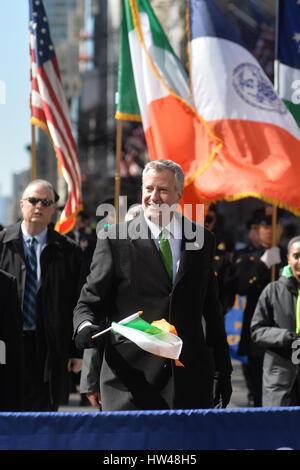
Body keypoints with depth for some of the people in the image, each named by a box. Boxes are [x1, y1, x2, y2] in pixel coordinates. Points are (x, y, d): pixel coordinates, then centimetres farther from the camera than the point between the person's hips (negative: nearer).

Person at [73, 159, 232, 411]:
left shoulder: (202, 240, 11)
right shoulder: (114, 239, 2)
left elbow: (212, 310, 16)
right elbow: (89, 303, 3)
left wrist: (222, 371, 15)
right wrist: (85, 328, -20)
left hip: (191, 378, 2)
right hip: (131, 377, -2)